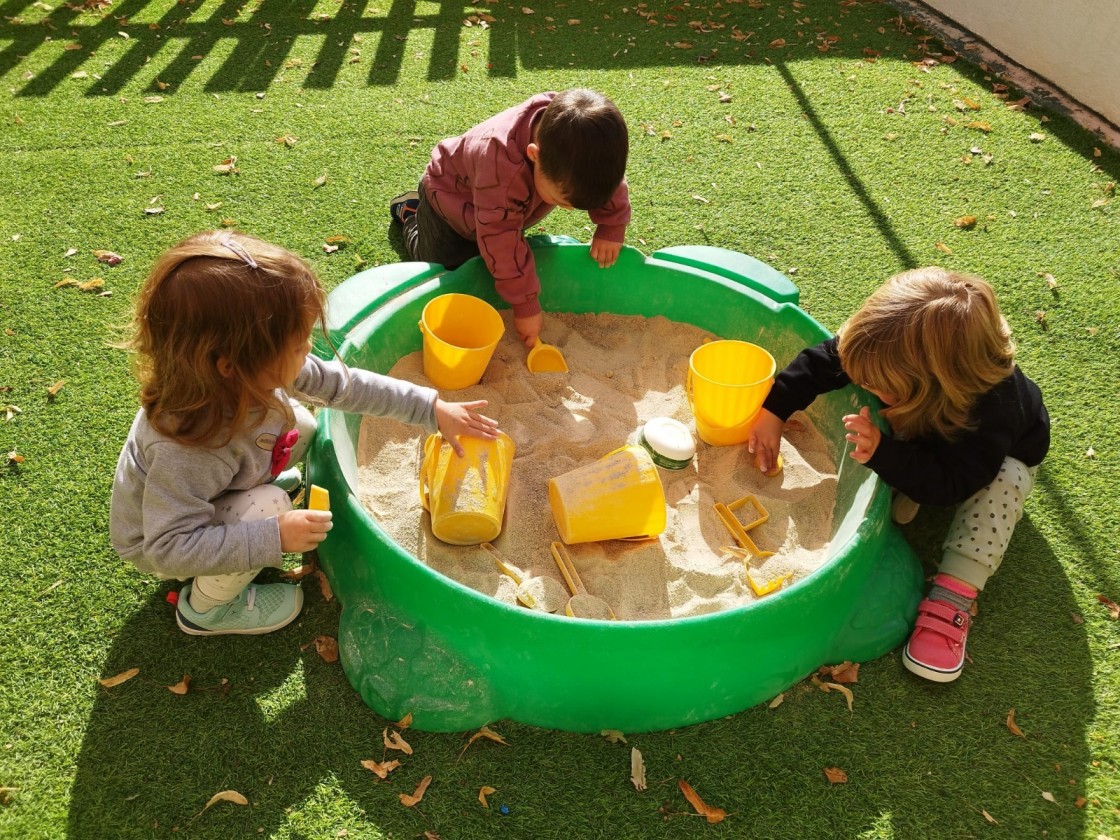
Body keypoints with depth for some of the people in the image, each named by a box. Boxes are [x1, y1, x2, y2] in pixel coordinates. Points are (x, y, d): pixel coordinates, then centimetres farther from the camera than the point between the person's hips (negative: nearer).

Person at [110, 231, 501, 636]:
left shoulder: (258, 370, -25)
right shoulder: (186, 450, -44)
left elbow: (342, 383, -14)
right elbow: (168, 548, -37)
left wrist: (433, 409, -13)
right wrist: (274, 538, -41)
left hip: (209, 494, 6)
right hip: (159, 540, -6)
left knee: (300, 426, -5)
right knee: (270, 508, -28)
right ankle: (206, 609, 0)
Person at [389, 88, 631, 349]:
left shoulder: (580, 144, -33)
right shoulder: (501, 166, -50)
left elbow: (609, 180, -11)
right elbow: (501, 243, -42)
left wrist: (611, 230, -18)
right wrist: (526, 305, -36)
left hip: (509, 207, 5)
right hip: (450, 198, -5)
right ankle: (412, 213, 27)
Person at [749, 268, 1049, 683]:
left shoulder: (991, 408, -48)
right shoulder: (895, 350, -35)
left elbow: (950, 481, -48)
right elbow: (822, 360, -22)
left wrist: (884, 453, -59)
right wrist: (774, 409, -28)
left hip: (1002, 456, -4)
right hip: (924, 438, 4)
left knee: (1005, 482, -34)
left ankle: (952, 600, -33)